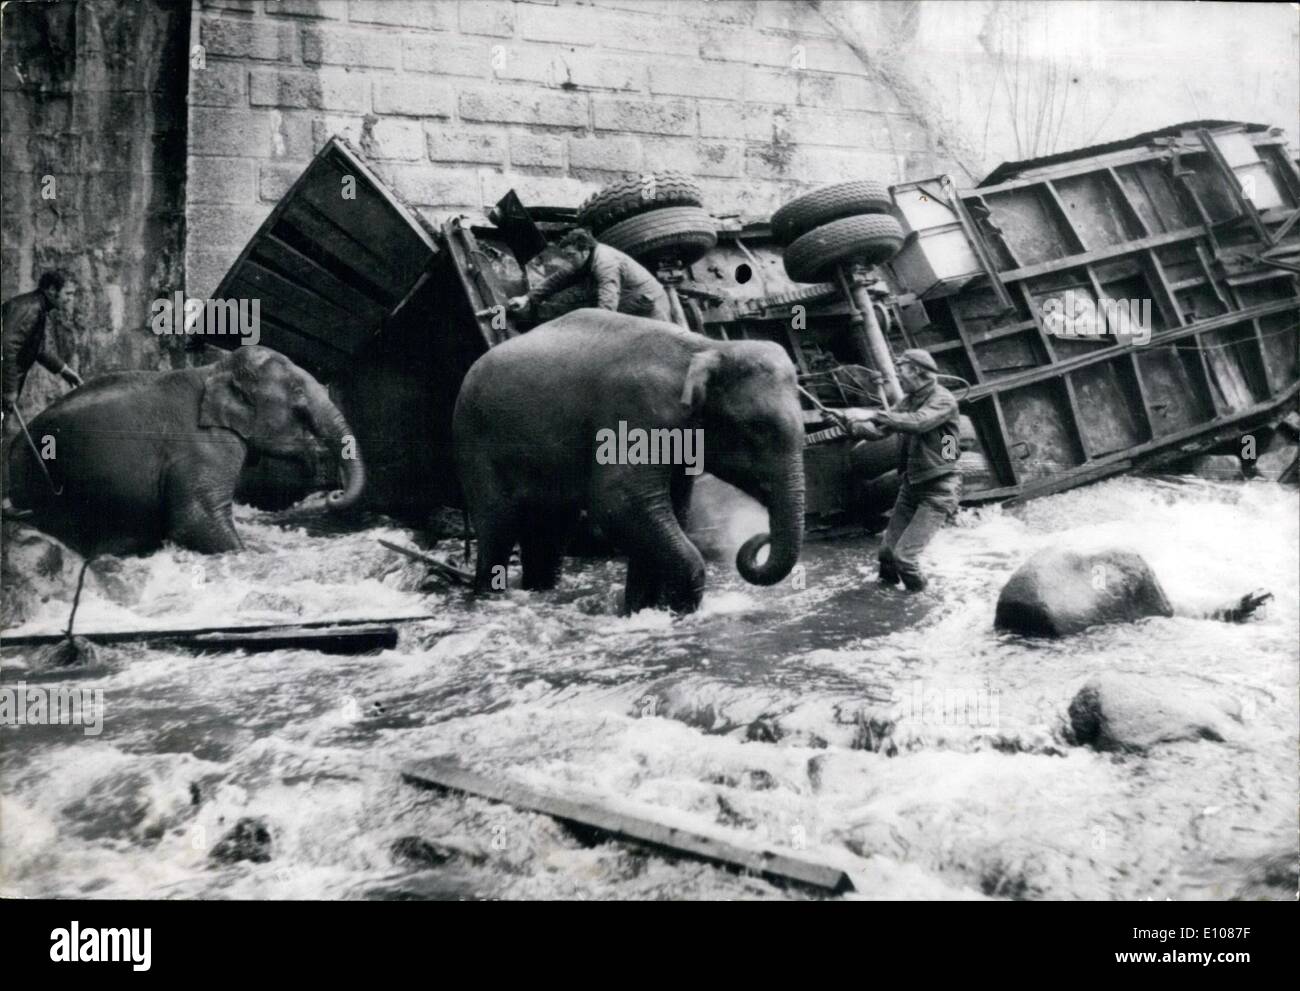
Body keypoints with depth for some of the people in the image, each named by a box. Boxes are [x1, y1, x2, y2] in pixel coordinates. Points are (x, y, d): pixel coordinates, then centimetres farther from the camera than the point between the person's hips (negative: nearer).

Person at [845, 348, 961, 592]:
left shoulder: (943, 400, -13)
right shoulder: (908, 401, 10)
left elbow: (918, 423, -32)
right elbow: (878, 430, 3)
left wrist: (874, 415, -33)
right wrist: (853, 425, -18)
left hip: (938, 489, -7)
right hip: (911, 485, 7)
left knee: (903, 555, -12)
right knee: (887, 551, 6)